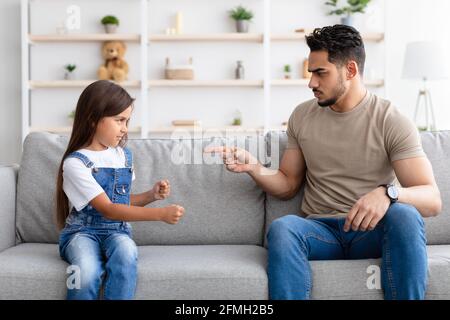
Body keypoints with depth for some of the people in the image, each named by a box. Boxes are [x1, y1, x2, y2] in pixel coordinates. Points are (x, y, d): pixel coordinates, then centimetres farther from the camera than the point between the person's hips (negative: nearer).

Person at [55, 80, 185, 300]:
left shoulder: (125, 155, 6)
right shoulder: (75, 162, -13)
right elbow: (108, 209, -20)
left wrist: (152, 195, 0)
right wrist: (160, 214, -27)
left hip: (117, 230, 4)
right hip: (82, 231, -4)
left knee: (126, 255, -33)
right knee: (87, 273, -36)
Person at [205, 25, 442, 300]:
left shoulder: (392, 121, -5)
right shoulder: (302, 116, 8)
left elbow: (432, 199, -12)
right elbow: (288, 186, 16)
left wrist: (387, 193, -34)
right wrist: (254, 167, -4)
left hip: (372, 230, -2)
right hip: (320, 229, 2)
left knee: (404, 215, -35)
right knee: (281, 228, -32)